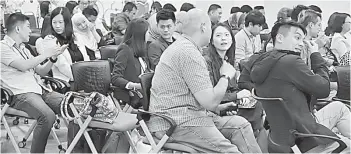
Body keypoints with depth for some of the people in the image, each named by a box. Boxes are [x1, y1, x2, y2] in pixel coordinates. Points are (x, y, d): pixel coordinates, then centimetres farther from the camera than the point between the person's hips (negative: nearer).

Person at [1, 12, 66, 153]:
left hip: (41, 90, 8)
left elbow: (41, 71, 24)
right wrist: (47, 54, -8)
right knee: (48, 116, -34)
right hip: (21, 94, -7)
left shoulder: (23, 49, 25)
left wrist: (53, 58, 7)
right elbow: (23, 65, -14)